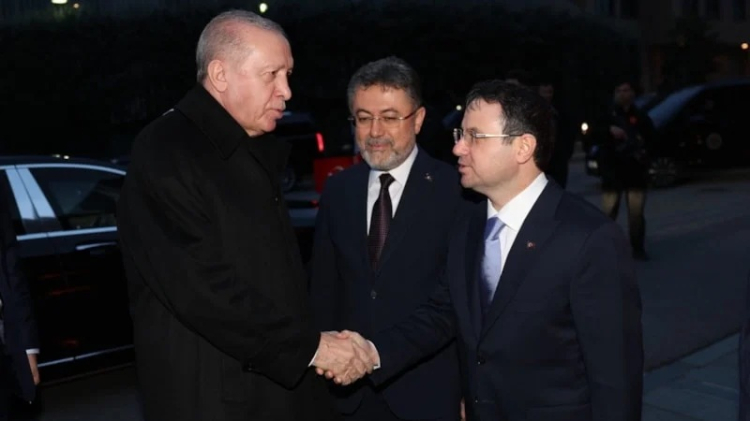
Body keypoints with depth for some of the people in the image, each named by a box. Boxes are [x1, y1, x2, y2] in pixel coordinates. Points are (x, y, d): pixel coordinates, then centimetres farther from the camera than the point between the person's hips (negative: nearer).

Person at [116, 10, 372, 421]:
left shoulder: (261, 151, 11)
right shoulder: (165, 153, -16)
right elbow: (202, 287, -24)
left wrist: (315, 338, 4)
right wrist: (308, 345, -20)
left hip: (280, 379, 8)